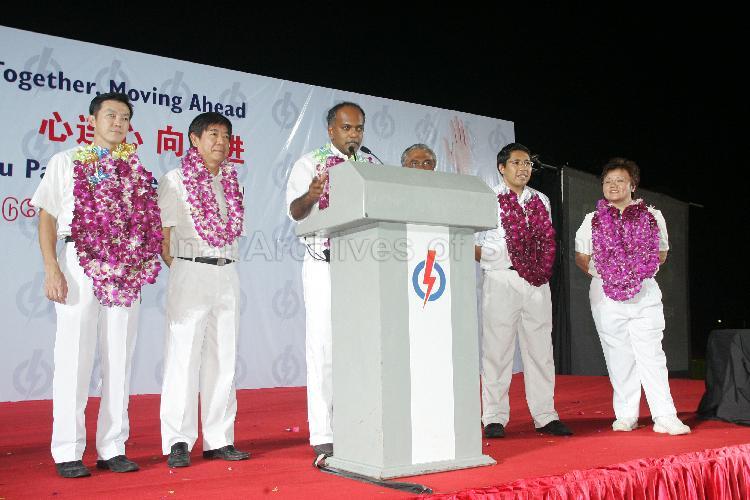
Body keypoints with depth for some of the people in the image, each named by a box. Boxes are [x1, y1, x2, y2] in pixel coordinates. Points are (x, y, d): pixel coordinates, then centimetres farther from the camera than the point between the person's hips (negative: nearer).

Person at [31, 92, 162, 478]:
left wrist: (167, 261, 4)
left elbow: (149, 222, 16)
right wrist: (51, 268, -8)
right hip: (80, 266, -3)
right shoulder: (66, 162, 9)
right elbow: (47, 217, 3)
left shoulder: (137, 170, 16)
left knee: (119, 360, 5)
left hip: (125, 272, 3)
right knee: (74, 359, -1)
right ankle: (67, 452, 6)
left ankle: (112, 448, 12)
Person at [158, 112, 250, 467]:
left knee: (224, 359, 5)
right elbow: (163, 236, -2)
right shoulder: (175, 180, 3)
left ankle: (219, 440, 11)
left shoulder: (232, 184, 17)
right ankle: (178, 443, 0)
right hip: (190, 270, -5)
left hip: (227, 275, 5)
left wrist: (226, 265, 10)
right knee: (183, 357, -6)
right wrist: (179, 271, -7)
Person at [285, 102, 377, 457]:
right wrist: (310, 195, -29)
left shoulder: (372, 166, 17)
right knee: (324, 348, -4)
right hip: (325, 265, -4)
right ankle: (323, 435, 1)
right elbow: (295, 211, -8)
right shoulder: (310, 163, 4)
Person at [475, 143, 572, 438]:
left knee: (540, 349, 7)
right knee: (497, 349, -3)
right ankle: (494, 419, 4)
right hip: (501, 281, -5)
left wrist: (544, 268, 7)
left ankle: (545, 416, 14)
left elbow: (547, 239, 20)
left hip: (537, 282, 5)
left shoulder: (541, 201, 18)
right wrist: (490, 260, -9)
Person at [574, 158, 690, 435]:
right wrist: (602, 273, 3)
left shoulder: (652, 217, 6)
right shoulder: (592, 220, 7)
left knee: (651, 355, -5)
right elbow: (581, 258, 13)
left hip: (645, 294, 0)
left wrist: (639, 272, 5)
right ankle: (626, 416, 11)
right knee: (619, 357, 3)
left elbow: (661, 254, 16)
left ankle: (665, 417, -3)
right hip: (606, 297, 1)